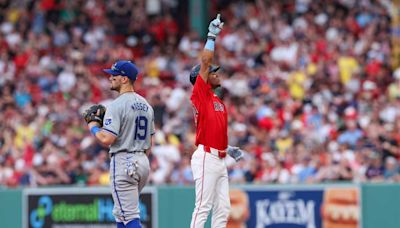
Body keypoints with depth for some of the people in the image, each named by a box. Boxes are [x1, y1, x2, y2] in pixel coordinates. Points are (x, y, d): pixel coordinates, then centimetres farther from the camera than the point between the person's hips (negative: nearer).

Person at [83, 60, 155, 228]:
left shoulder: (117, 105, -14)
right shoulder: (146, 105, 13)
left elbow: (106, 139, -21)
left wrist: (93, 124, -5)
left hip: (123, 161, -9)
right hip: (143, 162, 9)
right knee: (120, 212, 19)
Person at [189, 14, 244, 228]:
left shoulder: (218, 101, 21)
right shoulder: (200, 94, -4)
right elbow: (205, 61, -12)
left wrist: (228, 149, 15)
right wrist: (211, 36, -7)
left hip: (219, 160, 9)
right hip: (206, 158, -9)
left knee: (222, 209, 8)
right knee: (203, 207, -11)